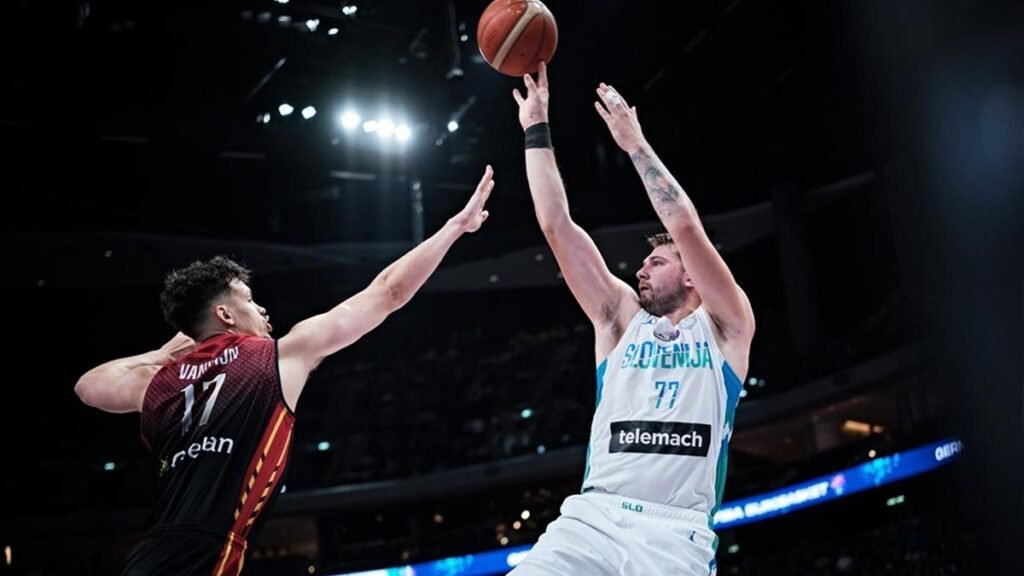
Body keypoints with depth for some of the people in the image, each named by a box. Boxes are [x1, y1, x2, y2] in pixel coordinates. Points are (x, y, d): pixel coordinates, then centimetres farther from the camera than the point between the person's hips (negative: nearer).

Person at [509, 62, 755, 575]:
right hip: (591, 517, 3)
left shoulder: (724, 326, 10)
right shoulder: (622, 317, 19)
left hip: (675, 532, -3)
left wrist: (633, 141, 1)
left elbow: (685, 226, -4)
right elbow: (557, 225, 13)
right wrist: (536, 131, 13)